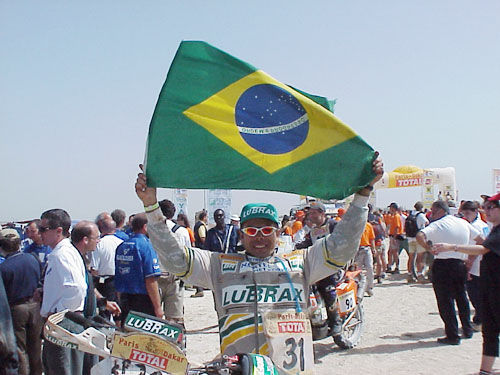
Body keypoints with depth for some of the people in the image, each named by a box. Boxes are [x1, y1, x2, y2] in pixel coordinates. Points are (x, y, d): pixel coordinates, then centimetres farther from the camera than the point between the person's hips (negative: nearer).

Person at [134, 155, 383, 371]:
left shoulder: (299, 262, 21)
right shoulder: (220, 265, 20)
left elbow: (341, 245, 16)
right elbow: (174, 258, 14)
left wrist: (363, 192, 11)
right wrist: (151, 206, 6)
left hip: (292, 365, 1)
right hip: (238, 366, -1)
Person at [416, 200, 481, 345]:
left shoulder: (437, 225, -11)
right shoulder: (463, 223, 7)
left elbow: (419, 236, -28)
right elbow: (480, 240, 16)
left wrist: (428, 248, -12)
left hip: (442, 265, -6)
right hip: (461, 264, 6)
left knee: (445, 301, 3)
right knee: (461, 297, 23)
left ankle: (453, 336, 4)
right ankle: (467, 329, 31)